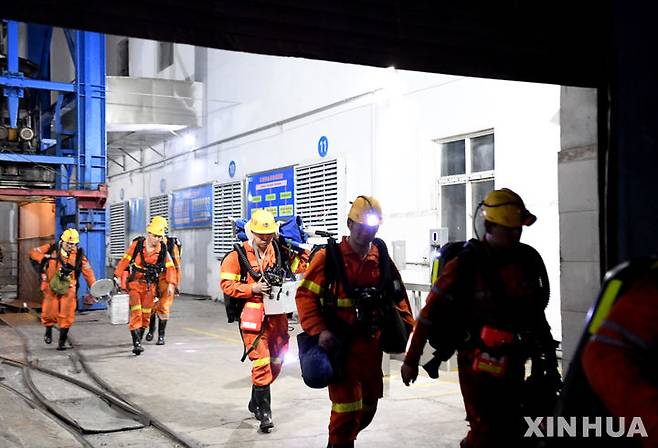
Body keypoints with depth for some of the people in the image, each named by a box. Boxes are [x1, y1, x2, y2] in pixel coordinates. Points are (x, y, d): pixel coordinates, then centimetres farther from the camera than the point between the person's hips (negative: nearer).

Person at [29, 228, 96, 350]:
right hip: (51, 287, 0)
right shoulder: (52, 249, 0)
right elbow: (33, 253, 4)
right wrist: (45, 258, -14)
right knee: (49, 313, -1)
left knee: (66, 316, -4)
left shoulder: (79, 255, 1)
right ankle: (48, 331, 32)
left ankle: (62, 341, 10)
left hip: (68, 289, 0)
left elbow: (88, 272, 1)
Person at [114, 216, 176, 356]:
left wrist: (171, 284, -11)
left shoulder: (163, 250, -3)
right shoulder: (137, 244, -9)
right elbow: (125, 260, -4)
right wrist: (117, 276, -5)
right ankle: (136, 343, -17)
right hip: (134, 283, -3)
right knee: (136, 313, -14)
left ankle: (139, 340, 25)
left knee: (146, 315, 9)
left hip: (150, 285, 3)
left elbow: (170, 267, 0)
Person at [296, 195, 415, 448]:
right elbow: (305, 295, -10)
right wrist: (319, 330, -19)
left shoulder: (382, 259, 5)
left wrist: (406, 325, 3)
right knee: (347, 407, -7)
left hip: (371, 343, 6)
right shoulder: (328, 257, -9)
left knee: (368, 406, 17)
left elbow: (397, 296, 14)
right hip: (339, 344, -5)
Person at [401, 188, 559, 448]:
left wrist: (548, 355, 16)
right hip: (479, 364, -6)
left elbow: (536, 311, 14)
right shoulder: (465, 264, -14)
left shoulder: (528, 259, 3)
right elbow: (430, 311, -10)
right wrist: (411, 359, -8)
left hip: (513, 363, 6)